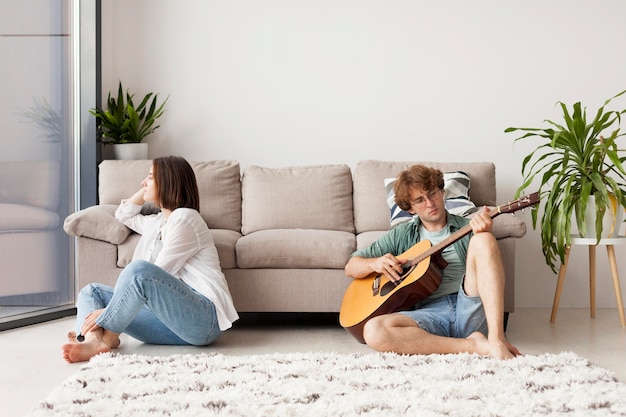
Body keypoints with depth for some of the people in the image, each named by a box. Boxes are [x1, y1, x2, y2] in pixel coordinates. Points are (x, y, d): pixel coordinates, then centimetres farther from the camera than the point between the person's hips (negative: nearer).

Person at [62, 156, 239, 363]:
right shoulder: (157, 222, 23)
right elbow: (123, 214, 43)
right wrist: (148, 187, 28)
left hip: (203, 317, -9)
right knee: (91, 292, 2)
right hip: (172, 318, 9)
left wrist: (109, 311, -15)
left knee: (140, 268, -33)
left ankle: (106, 337, -19)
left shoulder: (184, 218, -5)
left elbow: (157, 276, -13)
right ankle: (94, 339, -30)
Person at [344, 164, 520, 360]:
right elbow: (351, 267, 20)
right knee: (374, 331, -31)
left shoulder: (468, 227, 16)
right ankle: (472, 345, -29)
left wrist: (484, 235, -17)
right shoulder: (401, 236, 19)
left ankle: (496, 339, -35)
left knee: (483, 240, -23)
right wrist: (374, 263, -2)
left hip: (470, 310, 0)